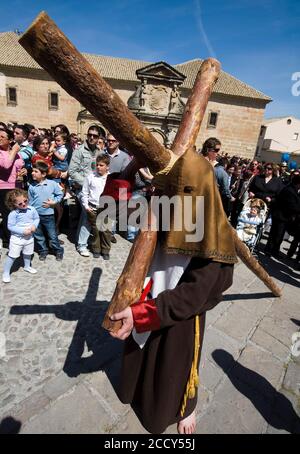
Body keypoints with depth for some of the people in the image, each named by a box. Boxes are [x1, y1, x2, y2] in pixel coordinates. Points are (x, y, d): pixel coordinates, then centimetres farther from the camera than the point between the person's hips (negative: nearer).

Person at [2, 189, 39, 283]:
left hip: (29, 237, 5)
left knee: (28, 254, 23)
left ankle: (27, 266, 48)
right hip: (17, 238, -4)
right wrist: (23, 231, -26)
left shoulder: (32, 209, -9)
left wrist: (34, 226, -16)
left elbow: (37, 218, 4)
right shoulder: (13, 214, -21)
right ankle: (6, 273, 20)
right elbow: (10, 226, -18)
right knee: (12, 256, 3)